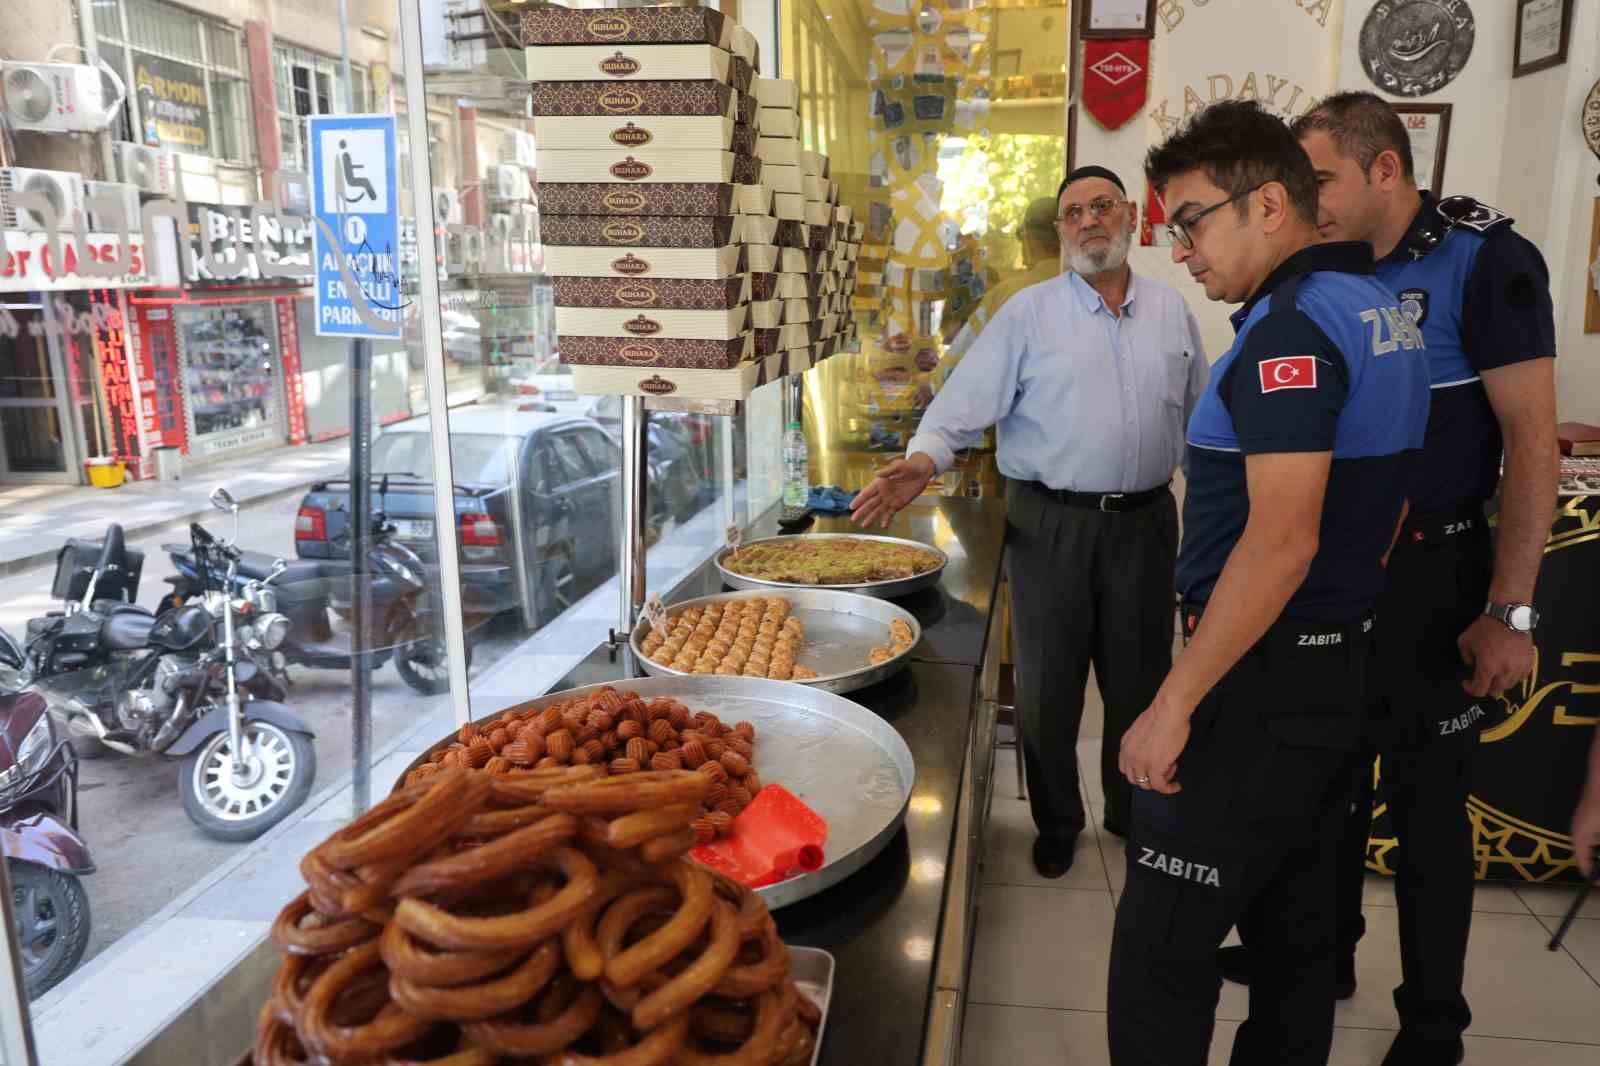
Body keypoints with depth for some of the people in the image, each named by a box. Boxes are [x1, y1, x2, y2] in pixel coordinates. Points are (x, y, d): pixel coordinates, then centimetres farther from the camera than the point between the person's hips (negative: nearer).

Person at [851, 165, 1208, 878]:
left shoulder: (1172, 310, 9)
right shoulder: (1030, 313, -2)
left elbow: (1201, 415, 17)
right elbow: (965, 401, -10)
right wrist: (922, 461, -27)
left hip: (1144, 520, 3)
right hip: (1051, 522, -3)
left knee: (1139, 680, 14)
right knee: (1048, 686, 7)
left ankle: (1135, 812, 37)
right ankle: (1056, 822, 29)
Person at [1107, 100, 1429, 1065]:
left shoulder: (1293, 324, -18)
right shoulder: (1381, 309, 14)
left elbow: (1280, 539, -26)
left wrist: (1174, 704, -23)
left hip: (1266, 675, -10)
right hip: (1345, 661, 10)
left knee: (1161, 947, -2)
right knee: (1297, 921, 20)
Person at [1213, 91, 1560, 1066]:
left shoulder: (1485, 261, -12)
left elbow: (1531, 440, -15)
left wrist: (1510, 612, -19)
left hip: (1432, 572, -6)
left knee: (1426, 799, 5)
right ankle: (1323, 950, 36)